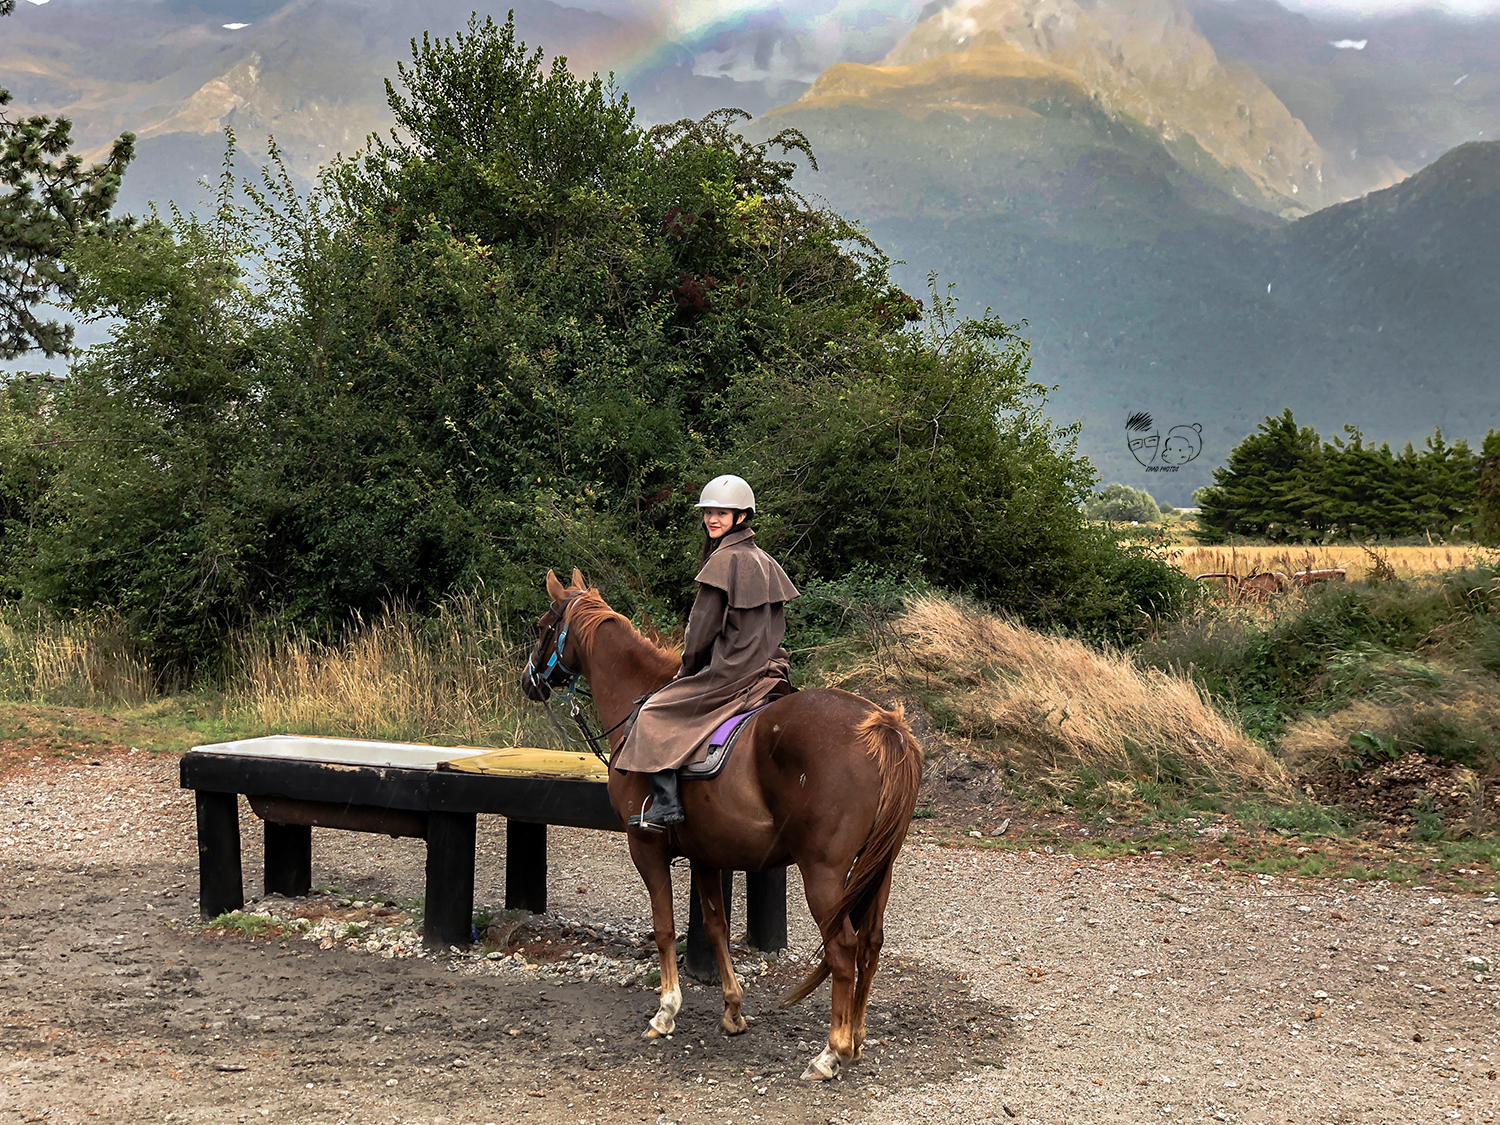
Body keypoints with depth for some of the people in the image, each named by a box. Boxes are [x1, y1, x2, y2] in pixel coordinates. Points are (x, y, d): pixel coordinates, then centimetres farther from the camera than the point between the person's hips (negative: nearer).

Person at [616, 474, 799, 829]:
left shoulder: (725, 560, -13)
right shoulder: (765, 562, 14)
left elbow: (703, 627, -12)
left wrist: (686, 669, 4)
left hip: (730, 675, -9)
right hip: (769, 668, 9)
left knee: (655, 713, -3)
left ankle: (666, 802, -12)